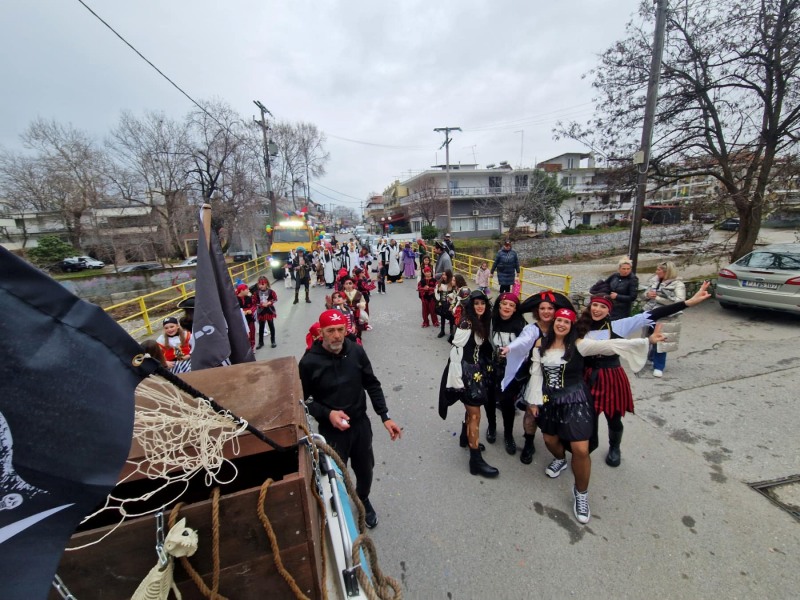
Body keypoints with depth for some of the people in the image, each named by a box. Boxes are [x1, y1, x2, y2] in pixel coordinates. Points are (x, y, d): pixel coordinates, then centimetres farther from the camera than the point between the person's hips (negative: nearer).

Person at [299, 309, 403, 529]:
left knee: (365, 471, 21)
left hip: (361, 424, 3)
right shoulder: (309, 362, -18)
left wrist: (385, 417, -6)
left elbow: (372, 385, -2)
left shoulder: (356, 351, -12)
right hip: (331, 430, -2)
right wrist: (327, 414, -21)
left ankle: (363, 500, 55)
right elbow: (304, 399, -6)